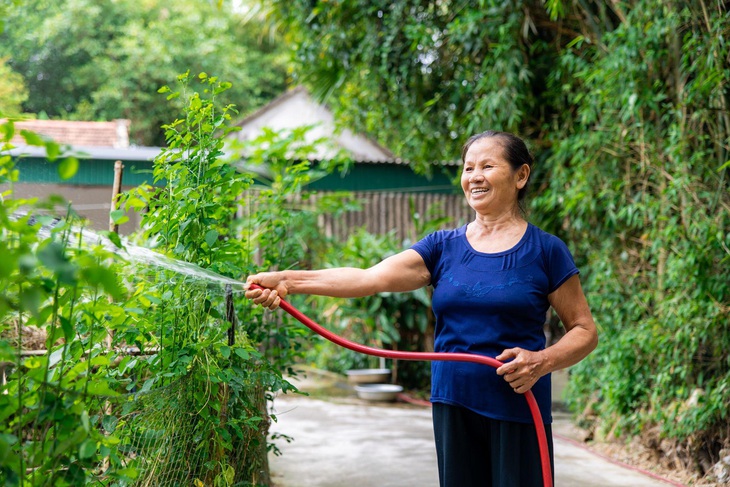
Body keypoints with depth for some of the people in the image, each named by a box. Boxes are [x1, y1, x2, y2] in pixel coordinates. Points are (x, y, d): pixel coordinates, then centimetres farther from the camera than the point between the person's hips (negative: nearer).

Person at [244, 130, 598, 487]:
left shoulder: (544, 251, -1)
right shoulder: (443, 247, 6)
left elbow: (584, 330, 3)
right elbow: (369, 278, -8)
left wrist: (543, 360, -17)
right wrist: (288, 280, -21)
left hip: (517, 411, -3)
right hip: (453, 407, 3)